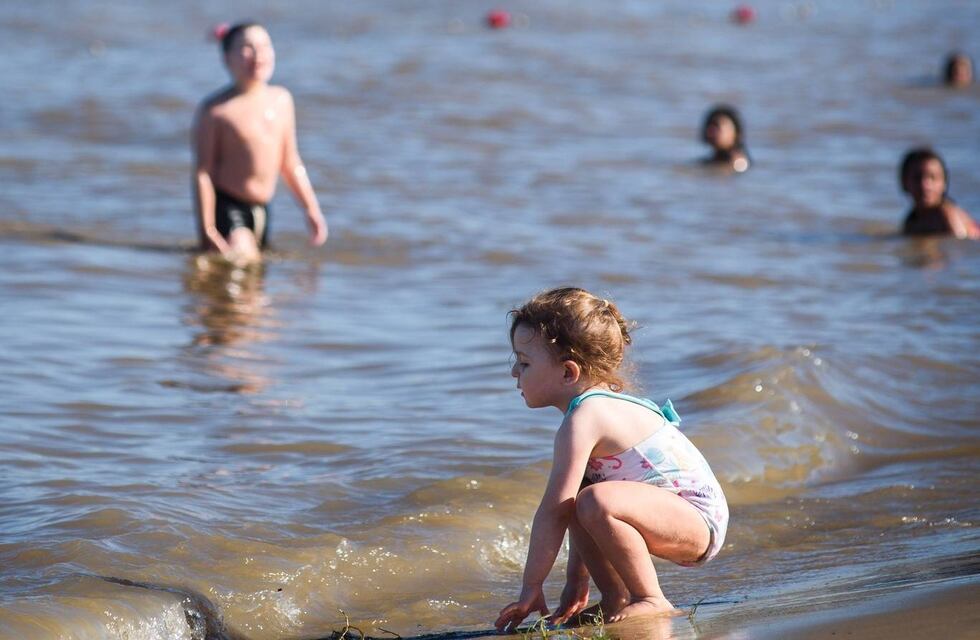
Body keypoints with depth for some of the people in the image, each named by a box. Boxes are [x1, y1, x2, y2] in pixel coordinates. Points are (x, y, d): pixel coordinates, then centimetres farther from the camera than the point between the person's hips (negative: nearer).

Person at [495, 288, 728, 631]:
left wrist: (530, 589, -14)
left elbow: (553, 512, -19)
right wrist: (575, 581, 18)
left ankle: (651, 599, -17)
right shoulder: (602, 404, 14)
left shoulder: (582, 421, -18)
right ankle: (615, 599, 14)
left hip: (700, 522, -11)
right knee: (579, 499, 18)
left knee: (597, 501, -33)